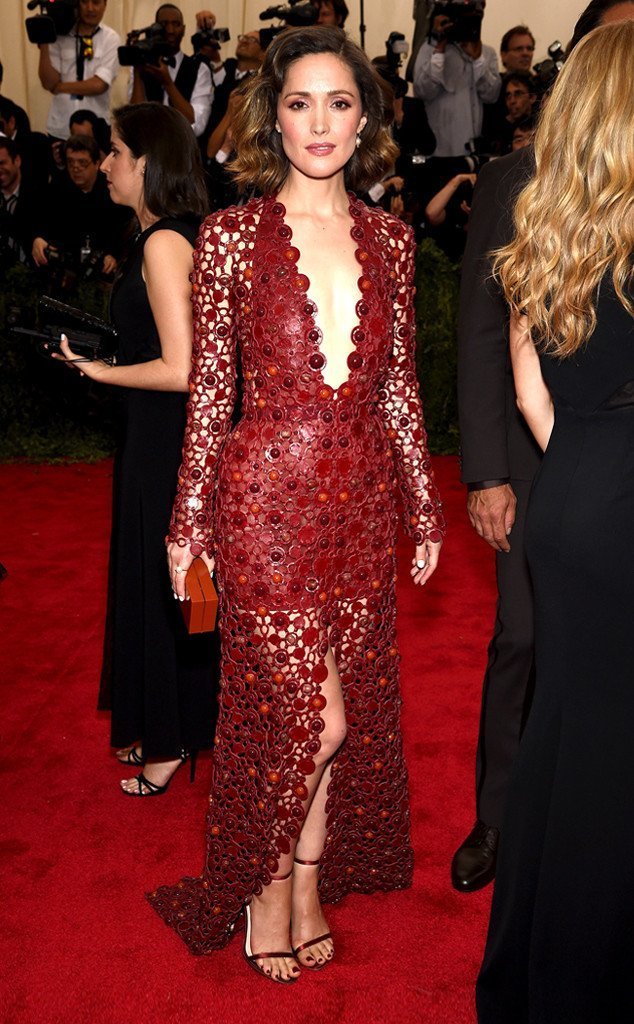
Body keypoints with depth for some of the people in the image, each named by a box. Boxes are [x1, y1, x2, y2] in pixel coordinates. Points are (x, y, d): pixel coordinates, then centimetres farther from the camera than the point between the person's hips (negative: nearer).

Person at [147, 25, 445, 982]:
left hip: (362, 503, 4)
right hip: (265, 499, -4)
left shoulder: (389, 239, 7)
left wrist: (425, 507, 11)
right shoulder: (231, 236, -3)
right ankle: (266, 888, 27)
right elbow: (209, 391, -2)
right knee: (311, 714, -2)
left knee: (353, 708, 12)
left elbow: (399, 386, 10)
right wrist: (188, 522, -1)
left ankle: (310, 882, 35)